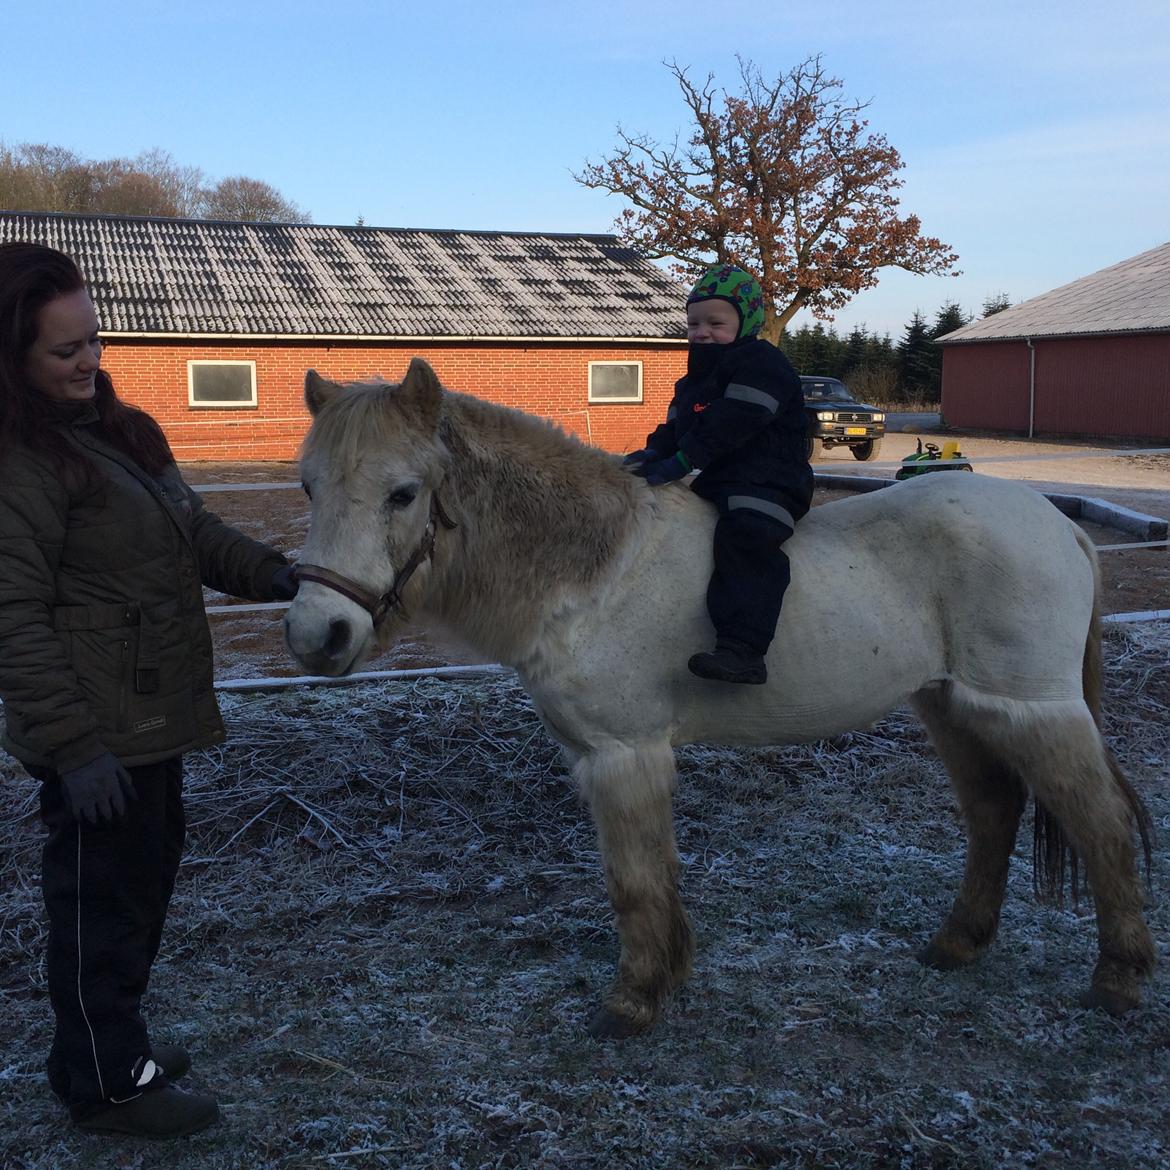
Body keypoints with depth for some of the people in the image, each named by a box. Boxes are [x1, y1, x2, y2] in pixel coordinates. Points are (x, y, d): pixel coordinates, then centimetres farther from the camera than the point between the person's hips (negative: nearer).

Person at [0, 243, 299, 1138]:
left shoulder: (113, 429, 9)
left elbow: (192, 528, 16)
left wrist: (265, 571, -1)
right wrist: (72, 743, -26)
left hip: (153, 716, 9)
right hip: (97, 736, -9)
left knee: (146, 874, 21)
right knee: (104, 896, 5)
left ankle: (112, 1042, 40)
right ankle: (105, 1082, 23)